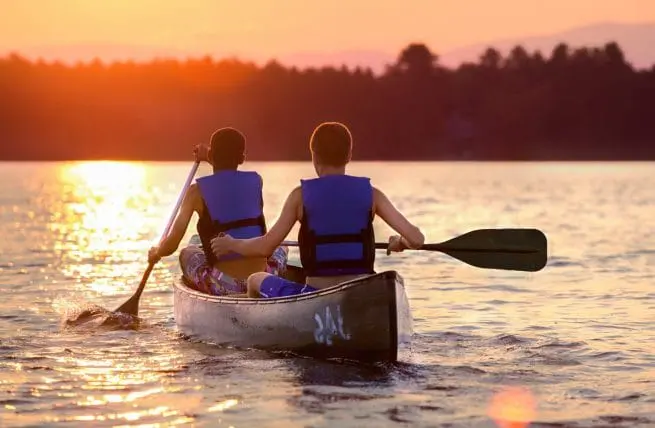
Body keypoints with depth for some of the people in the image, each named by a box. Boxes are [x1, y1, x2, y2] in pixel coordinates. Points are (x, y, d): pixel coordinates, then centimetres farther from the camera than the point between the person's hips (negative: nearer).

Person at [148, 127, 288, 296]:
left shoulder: (198, 191, -3)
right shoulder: (256, 181, 7)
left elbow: (171, 245, -4)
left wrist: (156, 253, 17)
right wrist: (210, 158, 45)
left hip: (223, 288, -3)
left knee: (187, 254, 29)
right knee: (280, 250, 36)